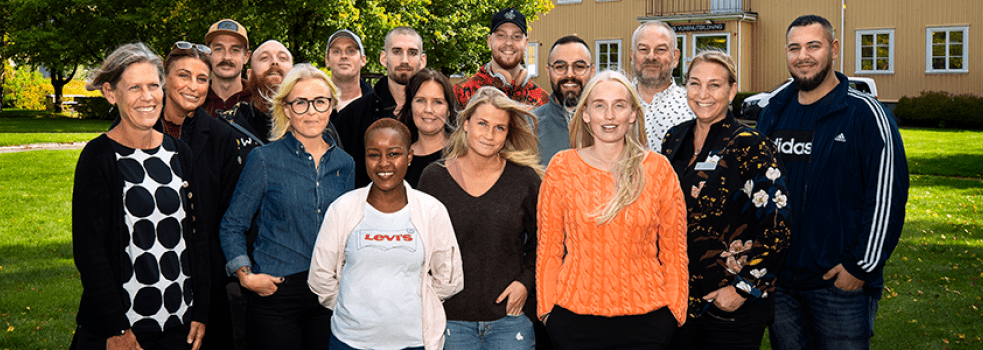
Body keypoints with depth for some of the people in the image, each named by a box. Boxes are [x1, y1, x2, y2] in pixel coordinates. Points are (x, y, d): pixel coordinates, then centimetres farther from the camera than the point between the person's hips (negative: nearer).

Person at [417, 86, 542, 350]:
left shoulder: (525, 178, -1)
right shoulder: (434, 177, 0)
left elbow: (539, 242, 9)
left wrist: (526, 281, -4)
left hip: (509, 317, 0)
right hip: (451, 316, 0)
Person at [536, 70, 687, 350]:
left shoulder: (658, 169, 1)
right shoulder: (562, 167, 0)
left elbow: (674, 249, 6)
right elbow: (548, 246, 5)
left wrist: (675, 310, 2)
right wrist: (546, 307, 2)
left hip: (646, 317, 0)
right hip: (574, 316, 0)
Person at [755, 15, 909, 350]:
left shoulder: (866, 114, -7)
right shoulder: (773, 113, 9)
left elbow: (887, 195, -10)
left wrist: (861, 266, -11)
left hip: (842, 284, -5)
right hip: (778, 279, 5)